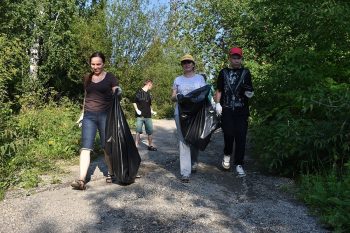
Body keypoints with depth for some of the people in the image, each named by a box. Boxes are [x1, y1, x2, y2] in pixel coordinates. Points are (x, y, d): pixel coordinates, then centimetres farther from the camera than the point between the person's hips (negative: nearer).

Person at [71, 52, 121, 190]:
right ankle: (82, 180, -12)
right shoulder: (87, 78, 14)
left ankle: (110, 173, 24)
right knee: (85, 147, -8)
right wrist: (83, 113, 19)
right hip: (89, 116, 3)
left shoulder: (110, 77, 3)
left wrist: (118, 93, -20)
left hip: (105, 115, -3)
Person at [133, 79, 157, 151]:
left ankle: (150, 145, 18)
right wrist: (137, 110, -13)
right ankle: (136, 145, 3)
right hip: (140, 116, -5)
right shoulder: (139, 92, -3)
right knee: (138, 131, -4)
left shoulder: (148, 94, 14)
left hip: (148, 116, 6)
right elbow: (134, 102, -2)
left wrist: (152, 111, 13)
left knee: (150, 131, 7)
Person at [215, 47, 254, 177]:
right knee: (228, 134, -5)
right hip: (227, 110, 0)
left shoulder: (245, 72, 11)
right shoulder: (224, 72, 12)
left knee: (241, 137, -2)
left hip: (241, 110, 0)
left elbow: (250, 92, 12)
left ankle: (239, 164, 7)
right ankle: (227, 154, 25)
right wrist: (217, 104, -1)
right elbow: (219, 90, 11)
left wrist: (249, 93, -11)